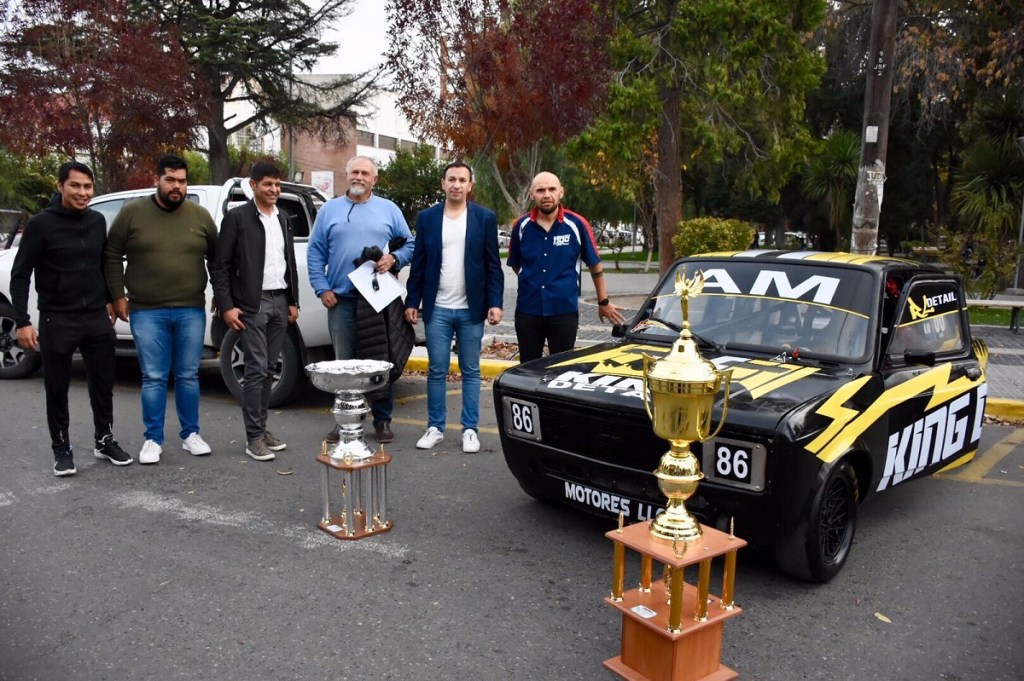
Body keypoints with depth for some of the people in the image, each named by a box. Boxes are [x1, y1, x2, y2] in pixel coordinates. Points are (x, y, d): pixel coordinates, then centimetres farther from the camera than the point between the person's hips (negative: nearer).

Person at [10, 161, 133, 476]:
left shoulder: (97, 221, 5)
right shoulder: (41, 224, -8)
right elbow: (20, 275, -7)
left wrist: (109, 300, 16)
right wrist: (22, 322, -13)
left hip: (97, 318, 4)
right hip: (57, 320, -4)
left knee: (103, 383, 11)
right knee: (57, 389, 7)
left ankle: (105, 440, 26)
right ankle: (62, 449, 20)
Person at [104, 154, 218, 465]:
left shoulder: (200, 215, 5)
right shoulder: (132, 213, 1)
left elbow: (217, 258, 13)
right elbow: (112, 256, 5)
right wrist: (118, 296, 0)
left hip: (191, 311, 2)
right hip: (147, 312, -1)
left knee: (188, 376, 8)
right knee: (154, 378, 3)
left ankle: (190, 434, 21)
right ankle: (153, 439, 14)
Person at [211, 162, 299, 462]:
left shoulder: (283, 220, 15)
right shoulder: (237, 217, -4)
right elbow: (219, 266, -6)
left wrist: (293, 301, 13)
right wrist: (226, 306, -12)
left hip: (280, 302, 6)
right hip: (252, 304, -6)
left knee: (268, 369, 9)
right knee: (256, 369, -7)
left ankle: (261, 427, 18)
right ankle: (254, 437, 0)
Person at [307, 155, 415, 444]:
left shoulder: (389, 210, 9)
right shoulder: (329, 210, 10)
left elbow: (409, 245, 9)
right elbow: (315, 253, 7)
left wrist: (394, 259, -11)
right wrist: (322, 289, -2)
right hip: (341, 300, 1)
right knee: (344, 363, 4)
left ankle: (382, 420, 13)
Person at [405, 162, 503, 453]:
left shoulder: (485, 218, 1)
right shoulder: (426, 218, 4)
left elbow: (493, 265, 0)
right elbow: (418, 264, 6)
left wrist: (495, 303, -7)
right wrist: (412, 302, 2)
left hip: (471, 309, -1)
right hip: (437, 309, 1)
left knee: (470, 372, 7)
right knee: (436, 371, 6)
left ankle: (470, 429, 16)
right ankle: (435, 427, 18)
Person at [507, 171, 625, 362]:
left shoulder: (577, 224, -6)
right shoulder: (521, 226, -1)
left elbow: (595, 265, 3)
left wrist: (603, 302, 8)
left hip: (565, 311, -2)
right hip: (527, 311, 2)